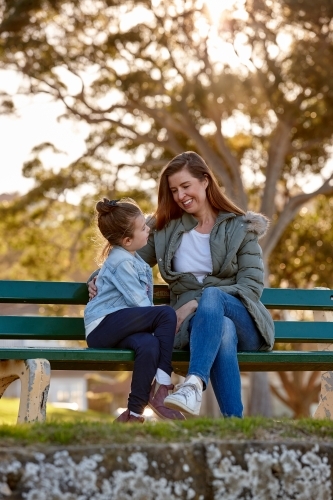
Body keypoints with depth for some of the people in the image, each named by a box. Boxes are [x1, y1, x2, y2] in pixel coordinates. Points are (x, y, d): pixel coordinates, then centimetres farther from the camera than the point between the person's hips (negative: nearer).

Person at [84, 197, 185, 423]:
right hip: (102, 326, -7)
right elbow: (138, 301, -14)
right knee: (167, 314, -22)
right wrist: (165, 322, -5)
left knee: (149, 344, -28)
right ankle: (162, 386, -20)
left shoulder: (133, 258, 21)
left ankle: (135, 411, -26)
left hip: (118, 326, 7)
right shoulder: (121, 262, -10)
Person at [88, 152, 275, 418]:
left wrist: (197, 303, -13)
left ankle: (194, 386, -55)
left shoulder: (241, 227, 8)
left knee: (211, 296, -37)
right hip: (194, 325, 1)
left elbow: (252, 286, -1)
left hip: (243, 323, -1)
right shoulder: (165, 229, 16)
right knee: (223, 329, -38)